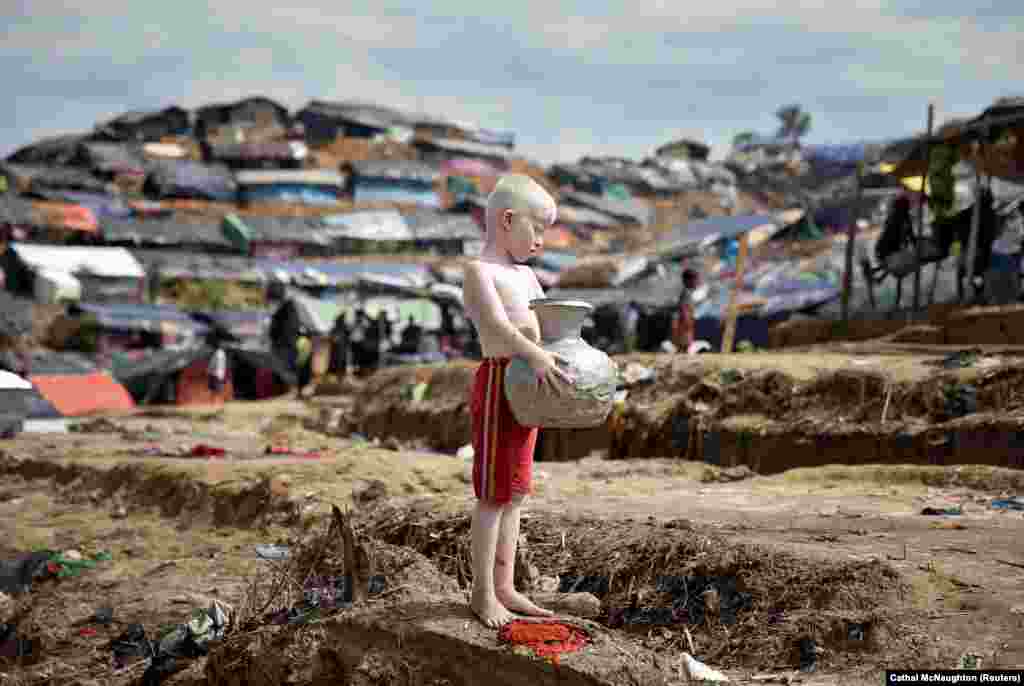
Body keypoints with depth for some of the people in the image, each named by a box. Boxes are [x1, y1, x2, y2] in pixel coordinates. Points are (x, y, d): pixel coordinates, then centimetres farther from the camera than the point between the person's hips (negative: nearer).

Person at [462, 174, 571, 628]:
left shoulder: (526, 275, 17)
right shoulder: (480, 271, -11)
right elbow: (495, 323, -27)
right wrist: (535, 356, -41)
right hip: (498, 383, -9)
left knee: (515, 492, 12)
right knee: (493, 494, -4)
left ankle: (504, 586, 20)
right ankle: (482, 593, 4)